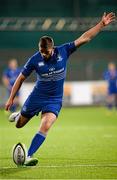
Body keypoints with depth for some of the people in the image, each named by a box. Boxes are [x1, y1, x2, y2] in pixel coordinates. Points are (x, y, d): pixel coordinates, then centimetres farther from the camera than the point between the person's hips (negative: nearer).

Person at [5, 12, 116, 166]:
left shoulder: (63, 51, -12)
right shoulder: (35, 60, -13)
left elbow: (85, 38, -10)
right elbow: (21, 78, -1)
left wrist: (102, 24, -15)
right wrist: (11, 98, -1)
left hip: (54, 100, 0)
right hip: (37, 96, 1)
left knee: (45, 127, -22)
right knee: (19, 125, 15)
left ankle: (28, 157, -20)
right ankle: (17, 116, 53)